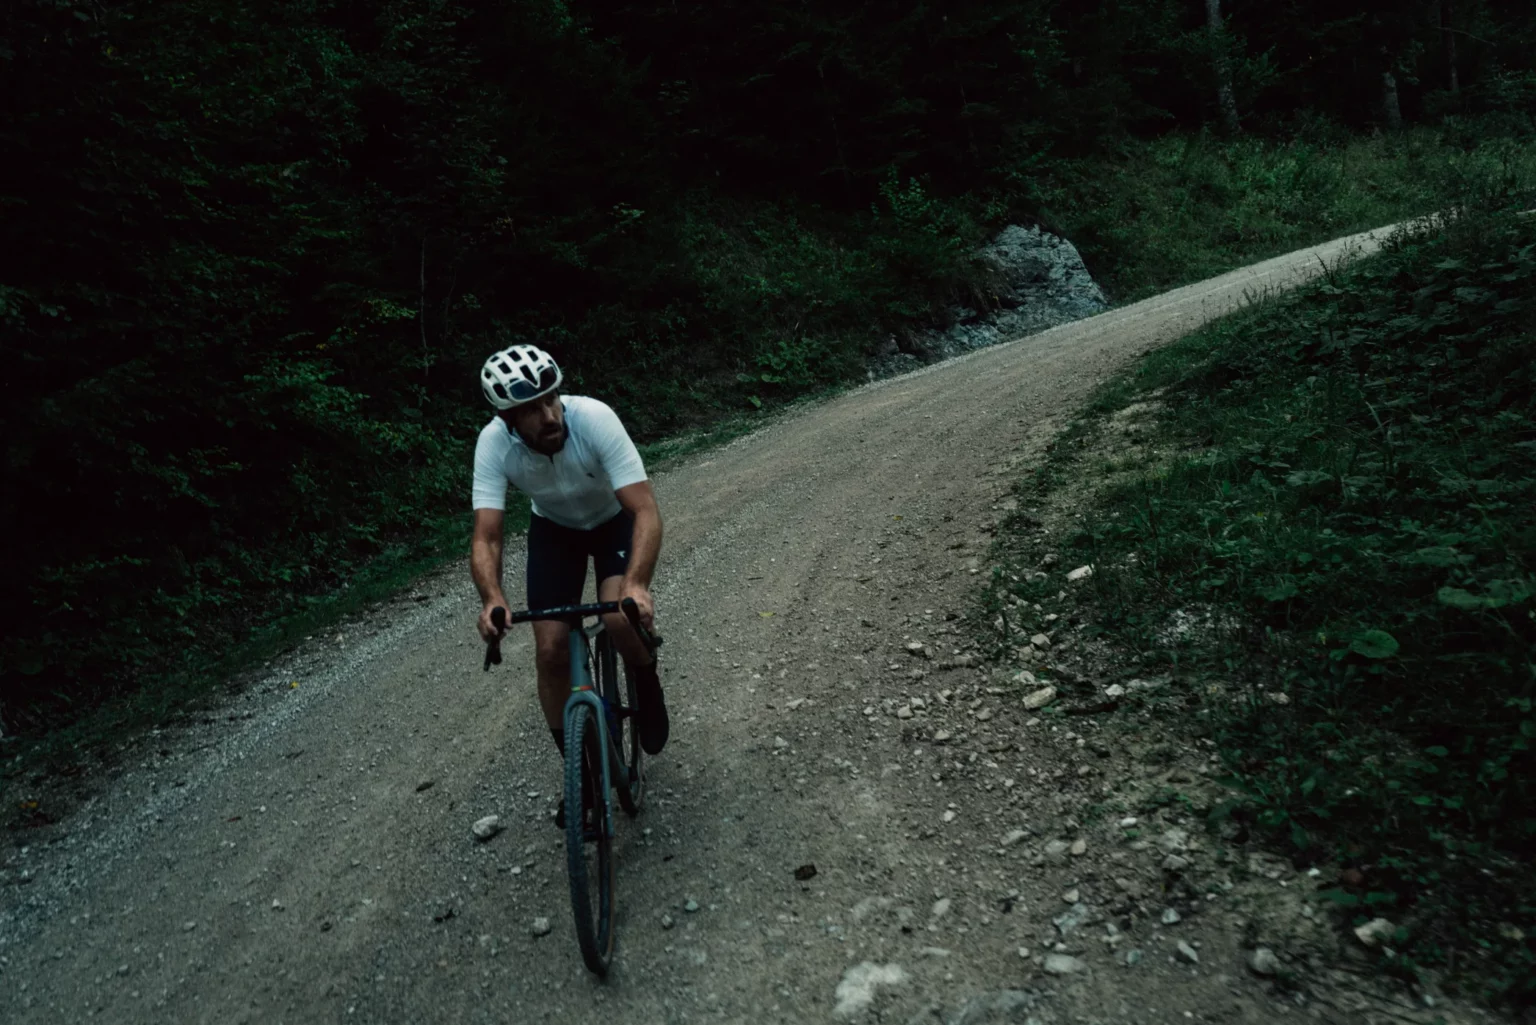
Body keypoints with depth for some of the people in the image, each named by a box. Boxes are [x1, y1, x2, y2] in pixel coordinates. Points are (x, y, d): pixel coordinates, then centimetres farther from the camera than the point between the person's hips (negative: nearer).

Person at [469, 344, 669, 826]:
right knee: (550, 651, -7)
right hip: (554, 528, 2)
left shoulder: (594, 418, -36)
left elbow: (645, 510, -39)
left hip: (616, 520, -2)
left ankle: (646, 682, 8)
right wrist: (492, 599, -51)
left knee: (621, 617, -28)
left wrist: (637, 584, -55)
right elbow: (485, 537, -31)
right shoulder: (493, 443, -29)